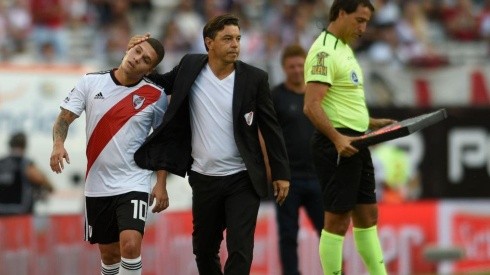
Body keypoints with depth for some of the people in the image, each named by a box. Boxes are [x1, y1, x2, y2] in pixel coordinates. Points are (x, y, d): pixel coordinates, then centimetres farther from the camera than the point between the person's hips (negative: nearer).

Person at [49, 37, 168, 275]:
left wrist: (161, 184, -2)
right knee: (109, 253, 12)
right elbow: (65, 117, -2)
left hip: (134, 183, -2)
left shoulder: (155, 96, -4)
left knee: (130, 245, -22)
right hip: (97, 186, 3)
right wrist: (58, 143, -23)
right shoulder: (91, 82, -2)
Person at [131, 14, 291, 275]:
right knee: (204, 248, 16)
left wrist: (281, 173, -1)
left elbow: (270, 127, 0)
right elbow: (161, 84, 18)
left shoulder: (254, 78, -6)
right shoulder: (190, 67, -1)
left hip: (242, 178, -3)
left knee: (240, 250, -10)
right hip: (204, 178, 3)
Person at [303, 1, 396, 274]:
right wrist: (337, 139, -33)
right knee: (338, 220, -5)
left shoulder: (344, 49, 16)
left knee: (367, 214, 14)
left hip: (355, 143, 10)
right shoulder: (325, 52, -15)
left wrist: (373, 123, 20)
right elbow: (312, 106, -24)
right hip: (337, 144, -10)